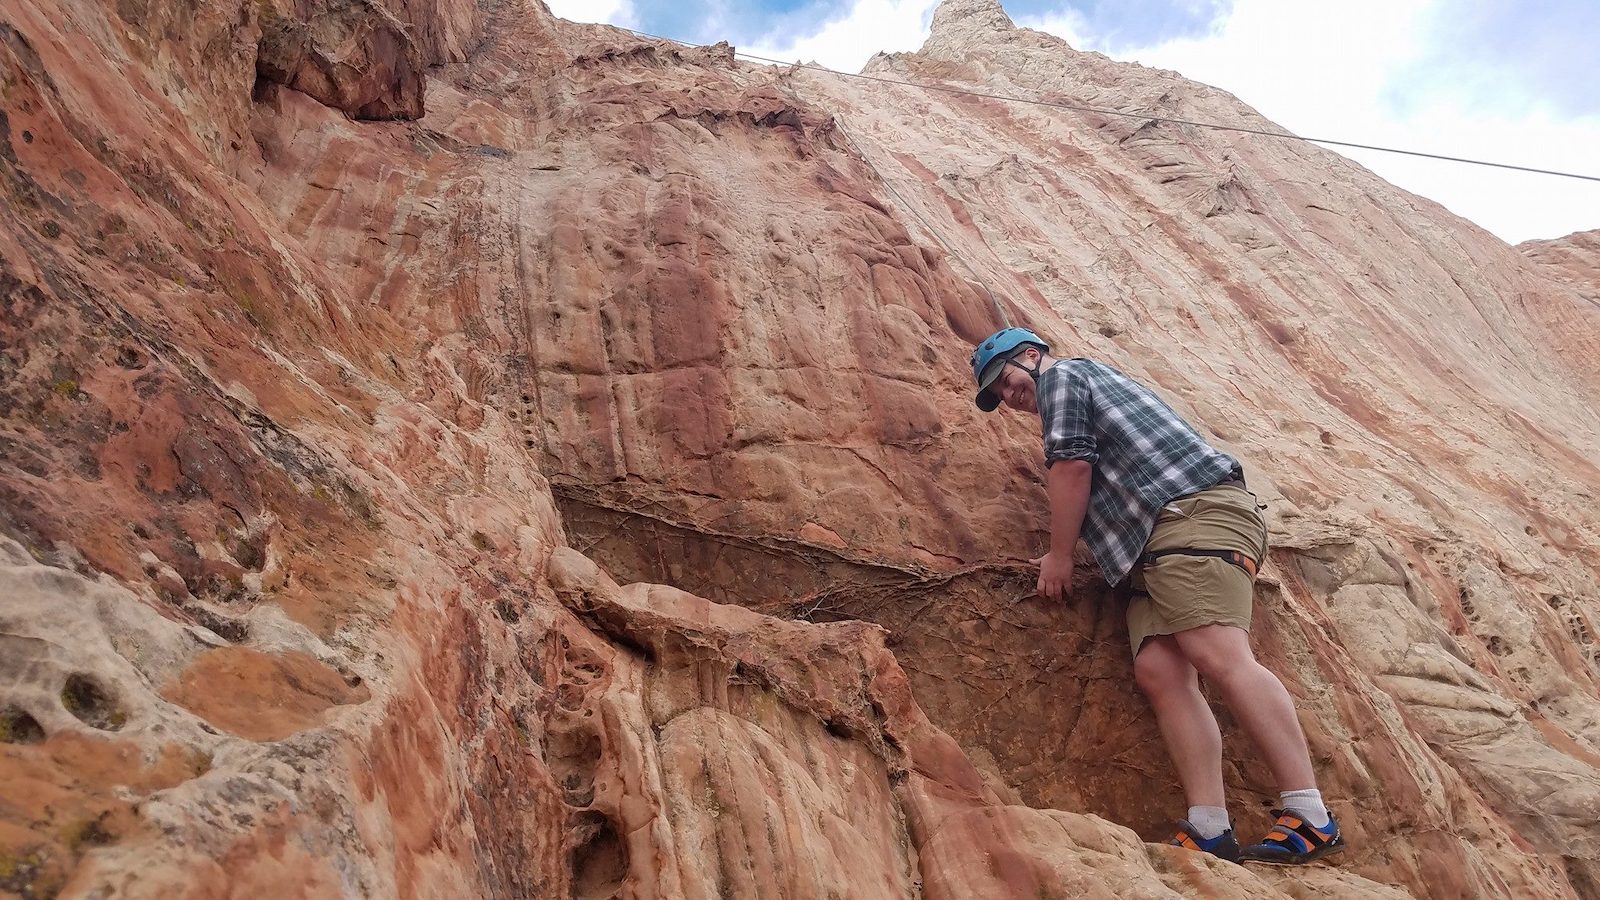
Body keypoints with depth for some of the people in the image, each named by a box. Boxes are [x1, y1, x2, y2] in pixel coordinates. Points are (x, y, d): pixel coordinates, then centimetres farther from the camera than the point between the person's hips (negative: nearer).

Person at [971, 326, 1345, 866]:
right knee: (1157, 669, -9)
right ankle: (1209, 832, -19)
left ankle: (1310, 819, -25)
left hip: (1195, 508, -9)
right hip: (1156, 547, 9)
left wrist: (1059, 555, 5)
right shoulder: (1093, 382, 36)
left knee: (1219, 657, -23)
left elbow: (1072, 464, -3)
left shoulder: (1061, 375, 8)